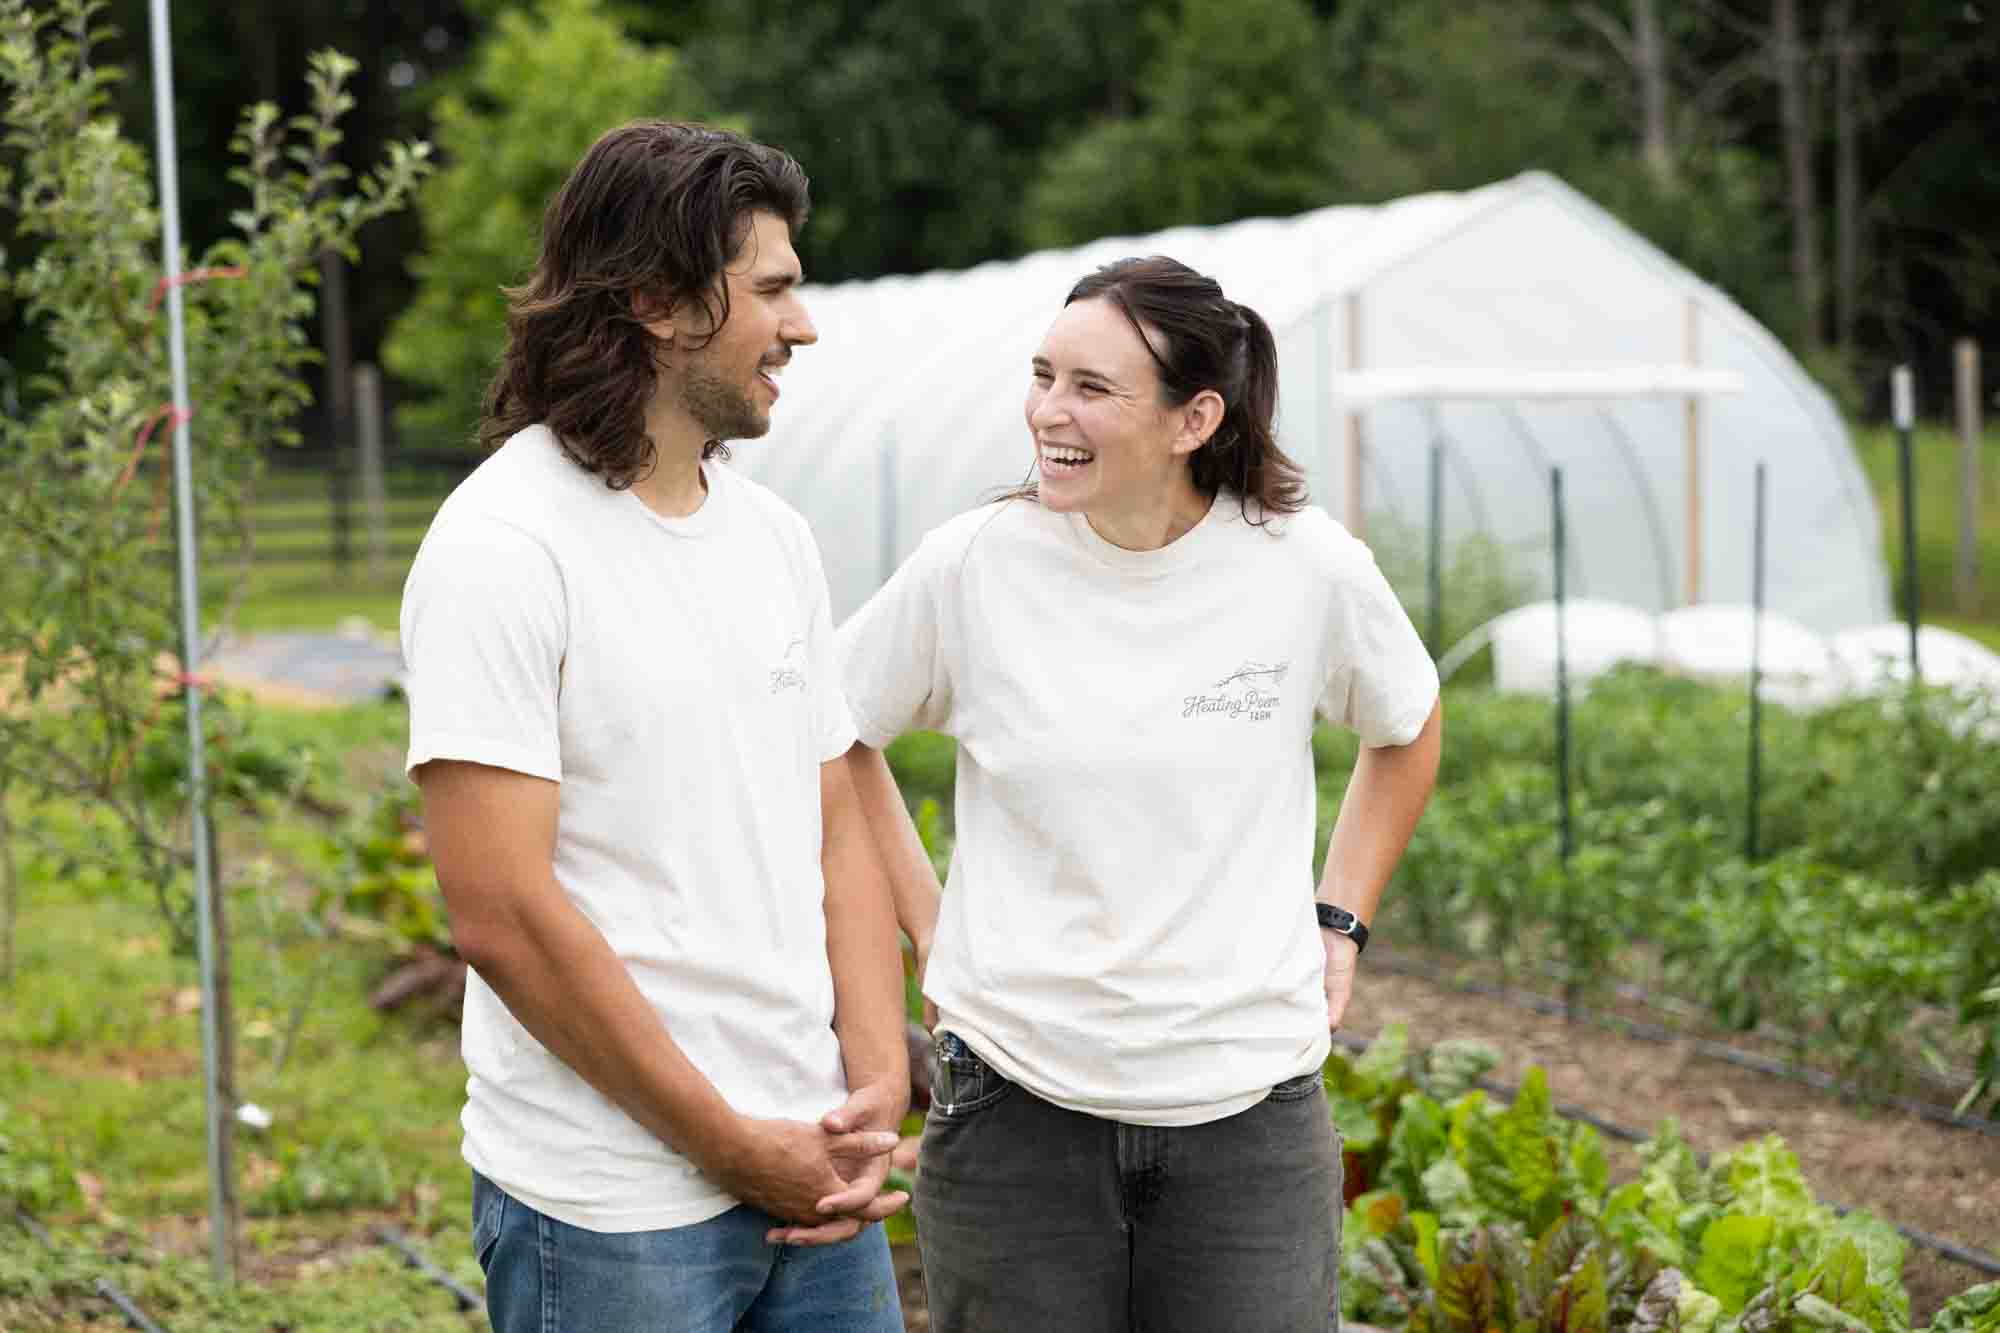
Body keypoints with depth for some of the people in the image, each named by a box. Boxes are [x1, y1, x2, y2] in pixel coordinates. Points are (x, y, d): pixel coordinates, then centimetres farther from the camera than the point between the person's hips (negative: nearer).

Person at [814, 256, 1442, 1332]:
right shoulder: (972, 566, -7)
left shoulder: (1309, 568, -5)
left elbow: (1408, 731, 16)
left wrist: (1338, 921, 9)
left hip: (1248, 1111, 1)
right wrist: (928, 929, 5)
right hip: (1016, 1110, 0)